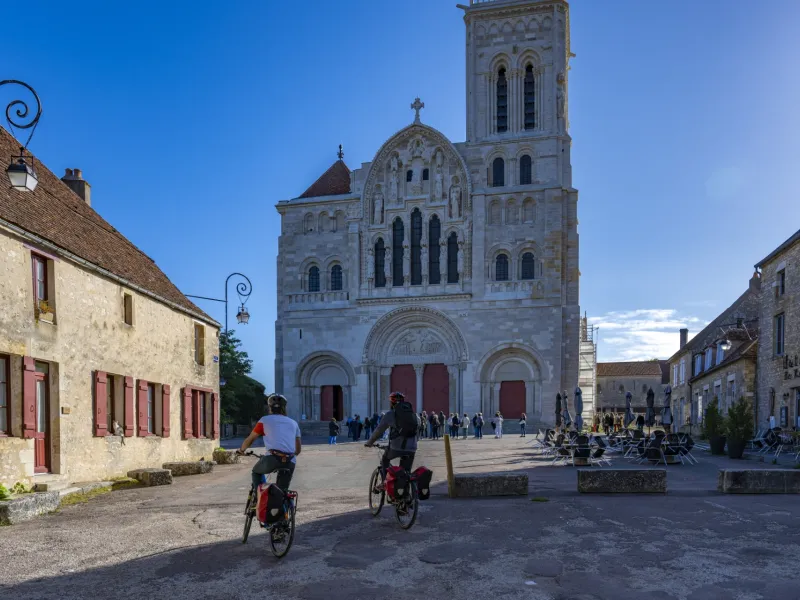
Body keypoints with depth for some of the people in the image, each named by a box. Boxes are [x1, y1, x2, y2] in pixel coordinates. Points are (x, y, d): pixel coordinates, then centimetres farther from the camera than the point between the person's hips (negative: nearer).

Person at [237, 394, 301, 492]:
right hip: (290, 463, 3)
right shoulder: (293, 423, 24)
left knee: (256, 472, 28)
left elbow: (249, 440, 21)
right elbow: (298, 449, 25)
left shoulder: (265, 420, 14)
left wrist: (241, 450, 40)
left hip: (272, 458, -3)